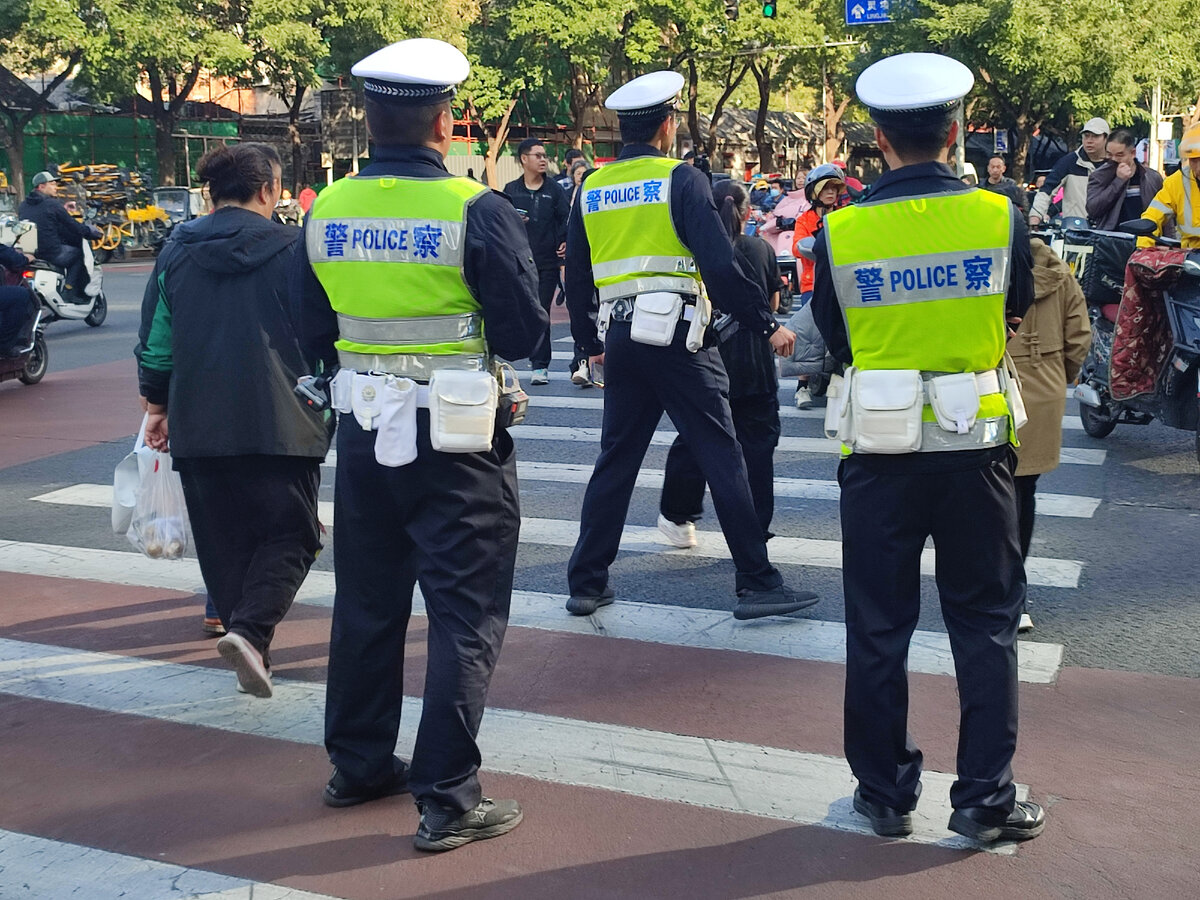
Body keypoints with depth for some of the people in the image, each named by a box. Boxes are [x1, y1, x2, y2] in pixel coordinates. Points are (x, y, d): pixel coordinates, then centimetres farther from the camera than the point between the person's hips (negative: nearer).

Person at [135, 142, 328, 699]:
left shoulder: (176, 251, 7)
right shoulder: (291, 250, -3)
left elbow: (156, 341, 10)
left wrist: (156, 407, 20)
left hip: (197, 424, 4)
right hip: (280, 423, -4)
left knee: (223, 538, 14)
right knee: (289, 534, 2)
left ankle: (243, 630, 18)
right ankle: (250, 630, -18)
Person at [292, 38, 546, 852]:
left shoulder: (326, 212, 0)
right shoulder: (476, 211, -15)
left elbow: (314, 335, 8)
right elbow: (524, 333, -11)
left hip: (364, 433, 5)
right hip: (457, 441, -5)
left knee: (368, 602, 19)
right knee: (467, 616, 4)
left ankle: (359, 764, 33)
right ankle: (448, 801, 8)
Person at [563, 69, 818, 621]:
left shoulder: (591, 190, 12)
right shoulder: (681, 179, -5)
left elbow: (575, 278, 16)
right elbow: (720, 264, -14)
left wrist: (590, 343, 28)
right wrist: (766, 326, -7)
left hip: (619, 338, 6)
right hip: (675, 333, -6)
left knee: (615, 459, 14)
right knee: (721, 456, 0)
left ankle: (586, 584, 16)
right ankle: (757, 584, 3)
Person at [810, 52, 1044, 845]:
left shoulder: (840, 231, -8)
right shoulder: (999, 217, -8)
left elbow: (838, 340, 5)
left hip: (880, 449, 0)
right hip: (977, 446, 0)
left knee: (878, 629, 11)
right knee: (985, 624, 12)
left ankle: (886, 794, 21)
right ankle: (985, 798, 17)